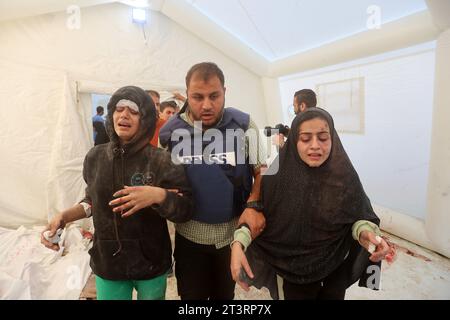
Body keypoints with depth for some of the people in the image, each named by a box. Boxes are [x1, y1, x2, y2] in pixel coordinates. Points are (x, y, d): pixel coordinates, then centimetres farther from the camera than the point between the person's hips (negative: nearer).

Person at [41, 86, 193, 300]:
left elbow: (185, 210, -15)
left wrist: (158, 195, -32)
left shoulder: (161, 160, -15)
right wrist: (63, 217, -3)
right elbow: (94, 200, 12)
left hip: (151, 263, -2)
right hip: (107, 263, 3)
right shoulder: (95, 157, -3)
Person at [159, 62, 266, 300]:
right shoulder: (170, 132, -8)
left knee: (226, 295, 24)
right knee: (192, 295, 20)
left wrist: (254, 206, -20)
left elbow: (262, 171, -4)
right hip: (190, 236, 1)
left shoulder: (243, 125, -12)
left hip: (236, 232, 0)